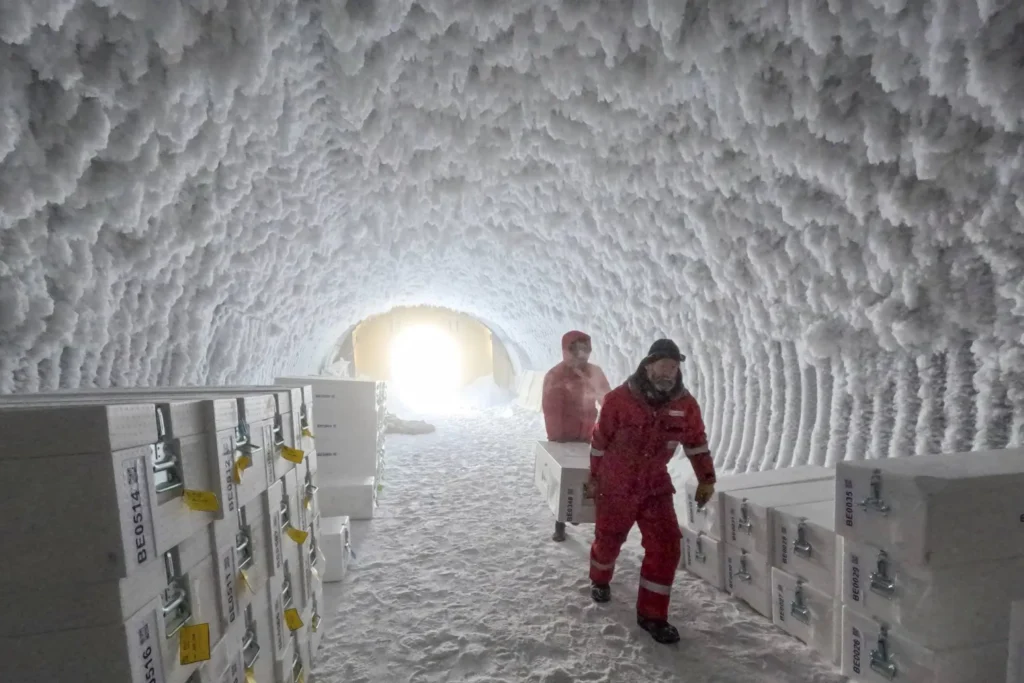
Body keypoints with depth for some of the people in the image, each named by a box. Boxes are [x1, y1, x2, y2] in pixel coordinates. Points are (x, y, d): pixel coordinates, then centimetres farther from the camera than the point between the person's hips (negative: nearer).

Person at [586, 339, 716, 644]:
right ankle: (600, 581, 47)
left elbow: (696, 441, 7)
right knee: (608, 540, 15)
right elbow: (600, 440, -8)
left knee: (666, 546, -4)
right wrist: (594, 477, 1)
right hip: (616, 485, -2)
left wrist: (706, 479, 8)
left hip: (656, 486, 3)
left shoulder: (685, 403, -9)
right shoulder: (619, 398, -20)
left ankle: (652, 614, 14)